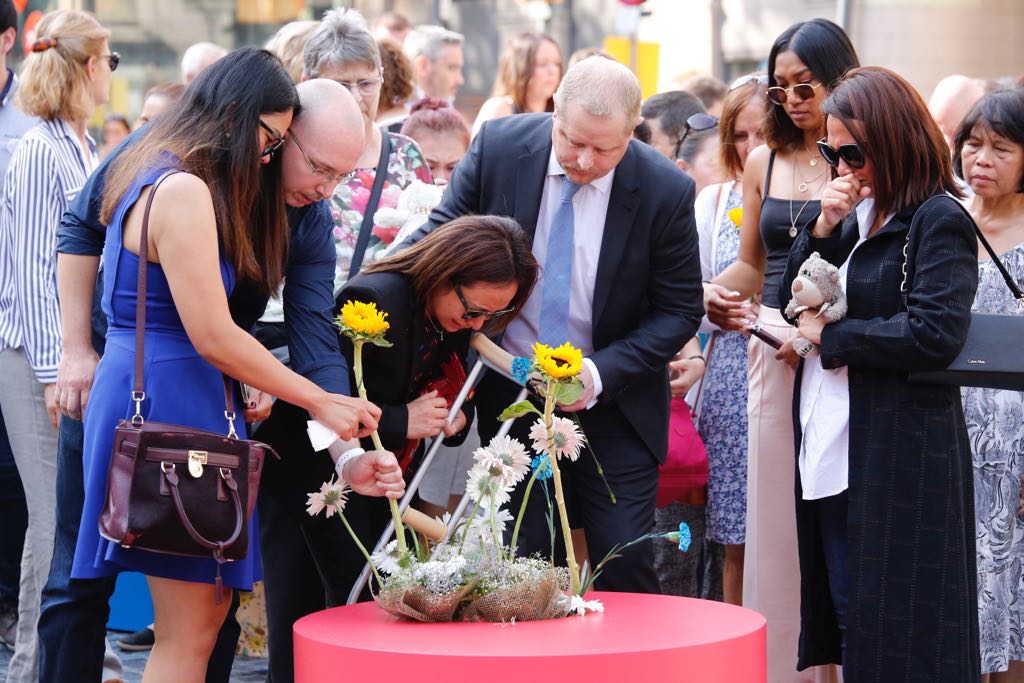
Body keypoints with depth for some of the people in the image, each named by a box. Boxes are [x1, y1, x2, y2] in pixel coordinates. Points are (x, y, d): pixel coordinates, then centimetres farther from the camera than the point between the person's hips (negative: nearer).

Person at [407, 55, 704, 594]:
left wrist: (600, 373, -18)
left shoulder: (666, 191, -13)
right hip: (510, 400, 1)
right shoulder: (498, 146, -9)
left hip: (612, 404, -1)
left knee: (625, 566, -2)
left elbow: (680, 310, -5)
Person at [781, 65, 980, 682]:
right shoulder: (855, 215, 14)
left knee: (896, 632, -4)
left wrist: (830, 336, -12)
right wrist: (822, 228, -2)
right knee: (847, 620, 12)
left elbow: (935, 333, -21)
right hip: (832, 449, 8)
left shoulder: (939, 220, -9)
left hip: (901, 460, -8)